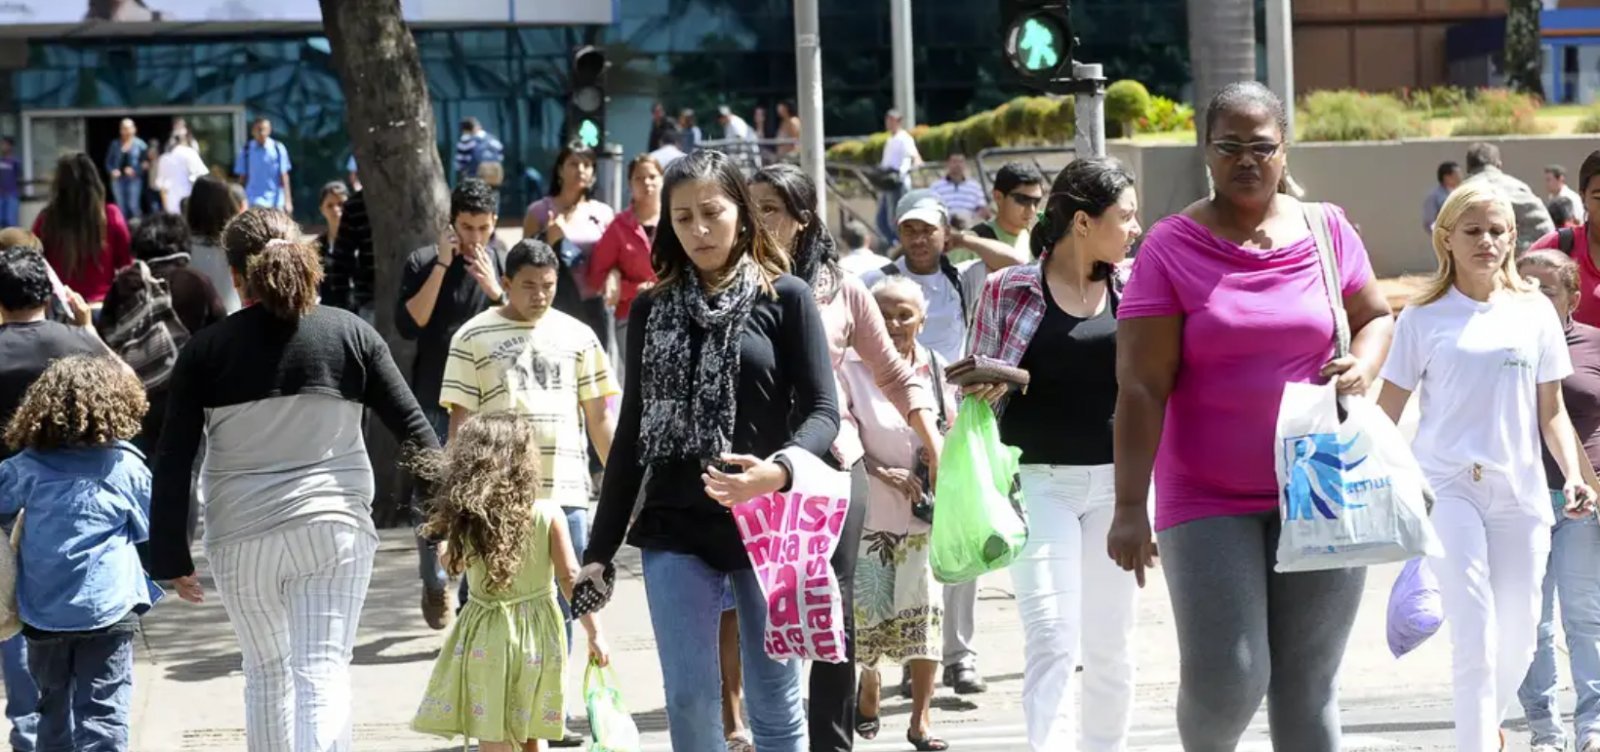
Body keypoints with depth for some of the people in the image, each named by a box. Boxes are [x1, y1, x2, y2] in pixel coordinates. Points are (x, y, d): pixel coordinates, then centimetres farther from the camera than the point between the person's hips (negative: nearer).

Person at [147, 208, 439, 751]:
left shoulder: (205, 351, -1)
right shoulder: (351, 334, 1)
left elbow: (173, 464, -2)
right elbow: (414, 429, 0)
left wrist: (171, 558, 5)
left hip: (241, 538, 1)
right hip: (335, 527, -1)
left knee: (267, 674, 18)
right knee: (324, 674, -4)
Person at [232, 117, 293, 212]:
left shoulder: (278, 149, -3)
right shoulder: (246, 150, 0)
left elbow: (284, 176, -2)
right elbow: (242, 178, 4)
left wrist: (288, 201, -6)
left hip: (275, 202, 0)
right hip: (253, 202, 0)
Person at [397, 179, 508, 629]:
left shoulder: (503, 266, 4)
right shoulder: (422, 263, 1)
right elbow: (409, 325, -11)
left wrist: (495, 291, -16)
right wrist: (441, 266, -14)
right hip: (434, 402, 0)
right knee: (430, 499, 3)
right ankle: (434, 584, 22)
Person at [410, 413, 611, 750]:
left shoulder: (464, 519, -6)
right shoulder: (547, 515, -9)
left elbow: (454, 566, 12)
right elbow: (571, 578, -9)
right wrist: (594, 633, -3)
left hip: (486, 637, 0)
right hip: (537, 634, 1)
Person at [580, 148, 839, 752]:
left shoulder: (784, 298, 1)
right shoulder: (652, 310, 10)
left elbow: (821, 410, -5)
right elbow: (633, 432, 13)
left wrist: (780, 469, -27)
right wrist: (600, 549, 10)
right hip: (676, 530, 3)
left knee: (774, 702, 4)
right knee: (688, 702, 1)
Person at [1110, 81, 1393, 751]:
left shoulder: (1327, 230, 5)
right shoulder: (1171, 248, -5)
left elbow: (1375, 316, 20)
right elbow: (1141, 388, -8)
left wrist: (1363, 368, -4)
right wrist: (1130, 507, -13)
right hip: (1209, 499, -2)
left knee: (1309, 687, 4)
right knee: (1227, 679, -9)